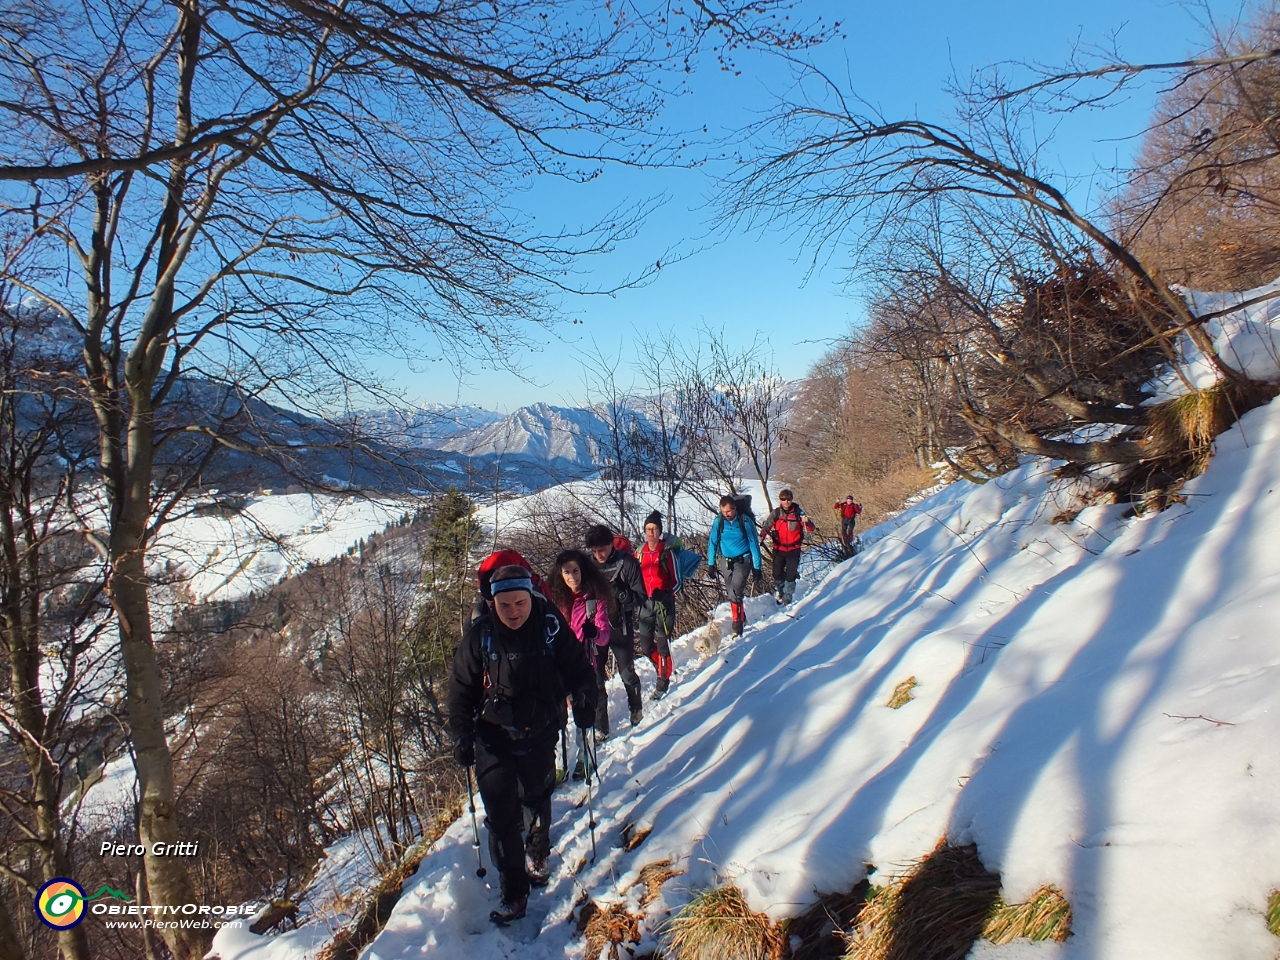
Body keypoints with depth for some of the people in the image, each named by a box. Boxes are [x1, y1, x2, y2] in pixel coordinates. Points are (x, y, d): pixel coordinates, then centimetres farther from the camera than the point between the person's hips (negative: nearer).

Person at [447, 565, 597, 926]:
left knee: (537, 801, 21)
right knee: (501, 814, -5)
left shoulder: (551, 625, -16)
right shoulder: (479, 635, -14)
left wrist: (584, 698, -22)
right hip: (493, 738, -1)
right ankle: (513, 894, 11)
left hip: (540, 736, 1)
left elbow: (578, 667, -4)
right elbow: (461, 689, -4)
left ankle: (537, 857, 49)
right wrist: (461, 736, -10)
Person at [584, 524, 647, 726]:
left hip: (620, 627, -3)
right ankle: (599, 721, 16)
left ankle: (636, 709, 33)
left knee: (627, 673, 8)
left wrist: (619, 592, -26)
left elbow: (640, 597, -10)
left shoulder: (627, 563, -11)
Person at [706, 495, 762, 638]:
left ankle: (738, 627, -4)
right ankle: (742, 618, 33)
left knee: (735, 594, -14)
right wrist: (711, 563, 2)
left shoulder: (745, 521, -17)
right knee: (731, 593, 12)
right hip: (727, 561, 4)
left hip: (743, 561, -4)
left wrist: (757, 568, -10)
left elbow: (754, 544, -11)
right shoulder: (718, 522, -9)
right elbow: (713, 543, 3)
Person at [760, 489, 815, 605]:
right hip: (779, 549, 1)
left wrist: (807, 522, -33)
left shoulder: (798, 512, -9)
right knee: (777, 574, 7)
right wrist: (761, 536, -28)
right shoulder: (775, 513, -6)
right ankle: (781, 592, 36)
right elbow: (767, 526, -7)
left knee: (791, 575, 1)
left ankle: (787, 599, 19)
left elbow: (811, 529, -9)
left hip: (794, 549, -1)